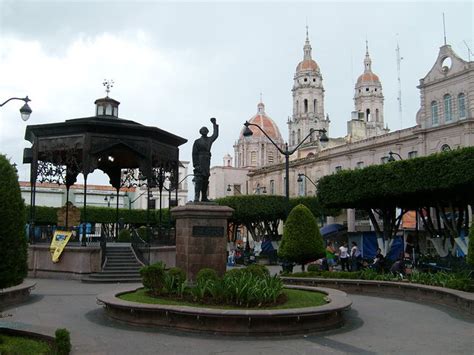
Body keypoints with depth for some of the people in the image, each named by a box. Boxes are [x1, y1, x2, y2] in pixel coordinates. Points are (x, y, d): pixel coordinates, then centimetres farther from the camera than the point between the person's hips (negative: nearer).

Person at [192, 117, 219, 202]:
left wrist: (214, 124, 36)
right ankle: (196, 197, -18)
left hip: (207, 163, 6)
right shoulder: (197, 141, 1)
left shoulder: (209, 139, 16)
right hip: (199, 162, -6)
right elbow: (194, 153, -3)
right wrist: (195, 164, -13)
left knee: (205, 180, 6)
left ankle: (204, 197, 10)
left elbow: (215, 135, 34)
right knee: (198, 180, -13)